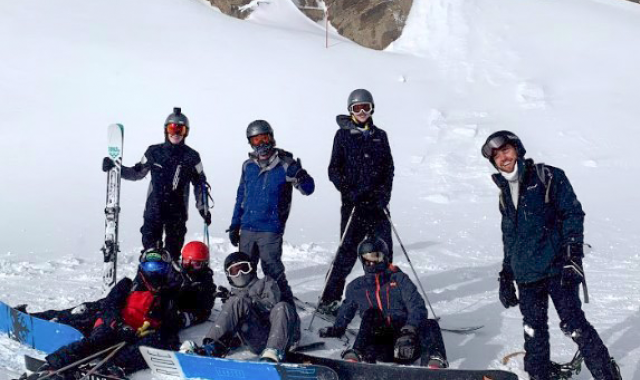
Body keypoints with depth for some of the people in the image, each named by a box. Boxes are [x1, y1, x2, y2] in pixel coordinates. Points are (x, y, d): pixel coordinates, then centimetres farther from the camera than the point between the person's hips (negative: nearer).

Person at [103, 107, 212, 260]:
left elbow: (200, 184, 9)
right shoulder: (154, 152, 6)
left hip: (177, 210, -1)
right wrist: (115, 168, 6)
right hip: (154, 208, 1)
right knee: (150, 247, -4)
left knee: (173, 249, 2)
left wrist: (203, 207, 4)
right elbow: (137, 173, 16)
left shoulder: (191, 156, 3)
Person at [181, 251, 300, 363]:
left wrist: (251, 303, -10)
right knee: (237, 302, -18)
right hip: (258, 344, 1)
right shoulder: (234, 296, 31)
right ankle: (214, 346, -37)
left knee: (282, 307, -33)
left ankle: (273, 353, -51)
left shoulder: (266, 283, 24)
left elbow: (272, 303, 2)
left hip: (280, 339, -1)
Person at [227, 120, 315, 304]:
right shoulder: (248, 166, 8)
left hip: (271, 229, -5)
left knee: (273, 271, -7)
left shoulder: (285, 164, -7)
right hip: (247, 229, 5)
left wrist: (301, 177, -34)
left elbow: (308, 189, -12)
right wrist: (234, 225, 16)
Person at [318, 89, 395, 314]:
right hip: (353, 202, -4)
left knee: (384, 248, 1)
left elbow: (388, 168, 12)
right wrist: (349, 192, -14)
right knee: (348, 250, -5)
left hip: (377, 202, 4)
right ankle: (328, 299, 3)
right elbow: (334, 170, 0)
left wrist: (385, 194, -3)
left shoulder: (380, 136, 12)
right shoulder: (343, 135, 2)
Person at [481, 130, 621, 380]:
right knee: (534, 332, 8)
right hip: (526, 276, 6)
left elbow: (573, 214, -6)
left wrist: (572, 254, -17)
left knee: (574, 325, -10)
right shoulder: (505, 193, 17)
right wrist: (506, 277, 21)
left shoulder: (548, 177, -1)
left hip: (557, 268, -6)